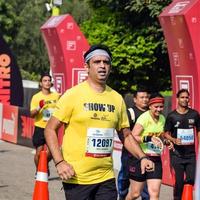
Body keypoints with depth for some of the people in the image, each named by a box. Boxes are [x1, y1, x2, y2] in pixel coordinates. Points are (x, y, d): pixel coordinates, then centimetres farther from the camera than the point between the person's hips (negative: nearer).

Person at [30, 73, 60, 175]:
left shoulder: (56, 96, 4)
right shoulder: (36, 97, -5)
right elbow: (32, 114, -9)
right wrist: (38, 108, -26)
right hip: (40, 128, -2)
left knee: (50, 152, 2)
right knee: (39, 152, -1)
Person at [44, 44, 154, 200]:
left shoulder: (117, 98, 6)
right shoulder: (73, 94, -6)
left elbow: (126, 135, 16)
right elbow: (50, 129, -5)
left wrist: (142, 157, 0)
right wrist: (59, 162, -16)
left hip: (106, 178, 4)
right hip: (76, 178, -4)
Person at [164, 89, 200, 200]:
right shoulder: (172, 116, -2)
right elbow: (166, 133, 2)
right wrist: (173, 140, -16)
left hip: (191, 153, 2)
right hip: (177, 153, -2)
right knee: (179, 181, -1)